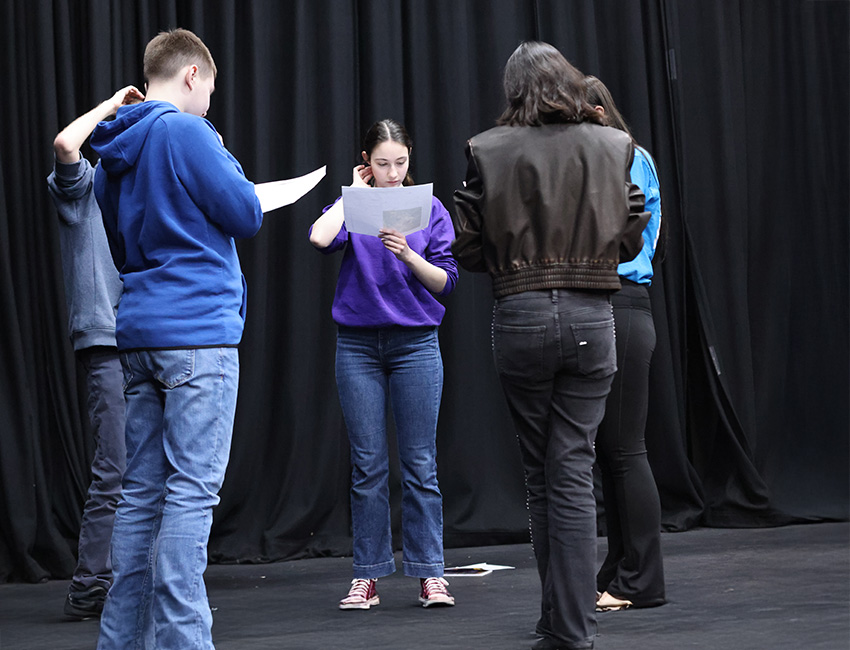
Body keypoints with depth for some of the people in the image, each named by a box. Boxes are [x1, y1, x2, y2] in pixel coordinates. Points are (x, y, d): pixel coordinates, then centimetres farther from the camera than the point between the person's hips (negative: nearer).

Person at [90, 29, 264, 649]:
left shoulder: (113, 154, 16)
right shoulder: (187, 132, -9)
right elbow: (246, 215, -5)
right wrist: (225, 161, 10)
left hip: (138, 335, 8)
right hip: (198, 328, -8)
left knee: (142, 492, 10)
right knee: (192, 491, -8)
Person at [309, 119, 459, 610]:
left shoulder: (431, 210, 4)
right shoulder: (351, 206, 5)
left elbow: (446, 283, -1)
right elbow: (321, 238, -17)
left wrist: (408, 255, -18)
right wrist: (355, 192, -5)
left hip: (415, 344, 0)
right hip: (359, 344, 1)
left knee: (420, 463, 0)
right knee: (368, 465, 3)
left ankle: (430, 573, 6)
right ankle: (368, 575, 9)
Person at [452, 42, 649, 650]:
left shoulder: (489, 151, -3)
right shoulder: (613, 147, 1)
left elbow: (468, 247, -1)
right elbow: (631, 239, 8)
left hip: (521, 318, -1)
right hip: (592, 319, 1)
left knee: (542, 474, 12)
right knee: (574, 473, 3)